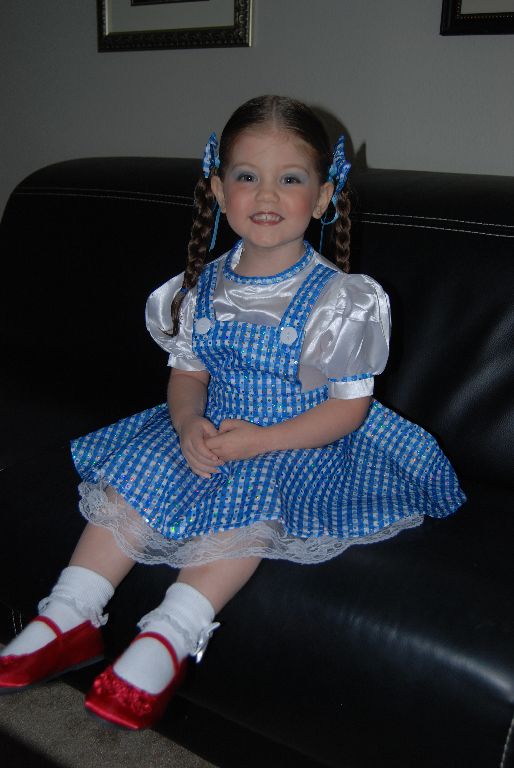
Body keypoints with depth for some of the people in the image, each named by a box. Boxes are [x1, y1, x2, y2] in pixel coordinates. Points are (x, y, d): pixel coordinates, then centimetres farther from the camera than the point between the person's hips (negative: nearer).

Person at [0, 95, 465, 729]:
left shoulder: (337, 298, -13)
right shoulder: (205, 286, 2)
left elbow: (349, 404, -13)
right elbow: (187, 373, 8)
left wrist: (260, 440, -24)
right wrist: (190, 424, -16)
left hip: (300, 442, -4)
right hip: (212, 431, 5)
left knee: (247, 500, -33)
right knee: (132, 475, -14)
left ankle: (169, 637, -28)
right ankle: (71, 617, -9)